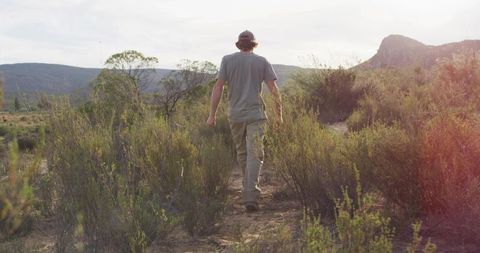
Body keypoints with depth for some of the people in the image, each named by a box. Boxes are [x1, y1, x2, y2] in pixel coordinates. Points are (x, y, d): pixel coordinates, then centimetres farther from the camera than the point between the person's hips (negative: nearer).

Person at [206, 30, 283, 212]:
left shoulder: (227, 60, 3)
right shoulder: (262, 61, 3)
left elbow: (218, 88, -3)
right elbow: (274, 90, -2)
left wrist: (212, 114, 1)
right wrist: (278, 115, 7)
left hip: (235, 115, 2)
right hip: (256, 115, -2)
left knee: (242, 152, 19)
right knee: (254, 155, -5)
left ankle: (250, 189, 33)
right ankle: (250, 196, -18)